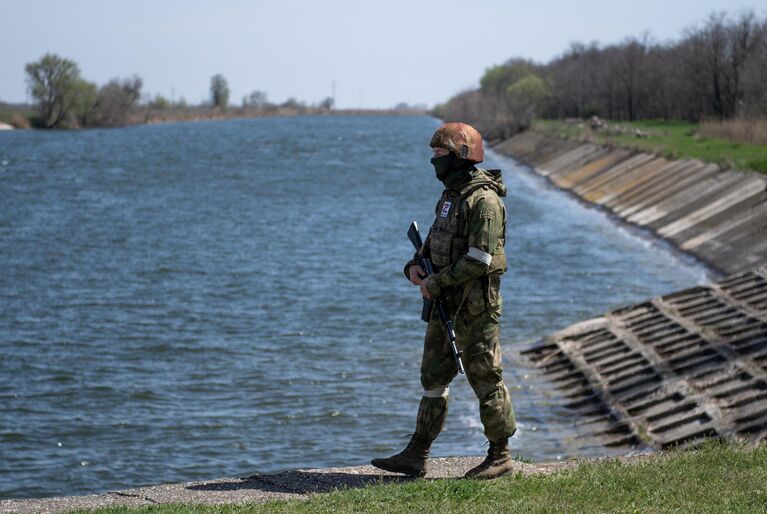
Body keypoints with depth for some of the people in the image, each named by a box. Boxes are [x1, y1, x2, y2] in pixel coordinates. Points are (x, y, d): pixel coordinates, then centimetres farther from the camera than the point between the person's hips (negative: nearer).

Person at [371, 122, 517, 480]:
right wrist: (415, 265, 3)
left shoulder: (484, 200, -18)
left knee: (485, 377, 0)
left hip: (476, 303, -10)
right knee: (434, 375, 9)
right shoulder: (452, 194, 12)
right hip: (446, 303, 10)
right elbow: (436, 241, 22)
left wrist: (436, 283, -17)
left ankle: (500, 455, 11)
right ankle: (416, 456, 13)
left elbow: (479, 260, -23)